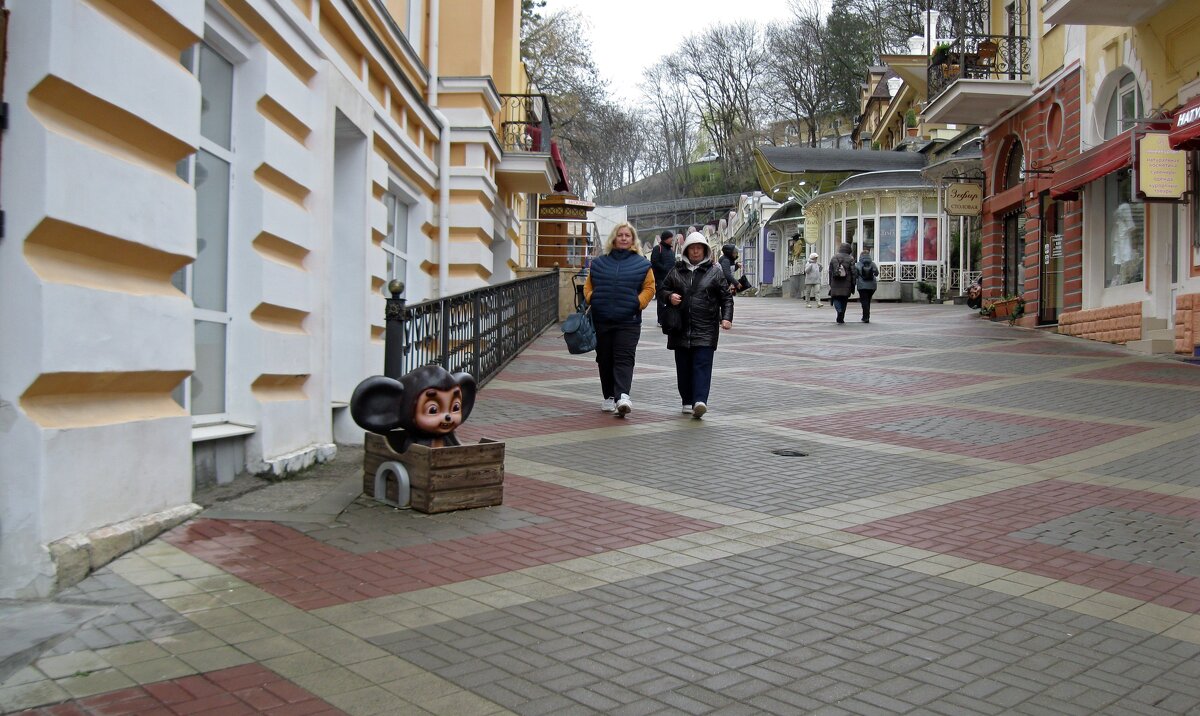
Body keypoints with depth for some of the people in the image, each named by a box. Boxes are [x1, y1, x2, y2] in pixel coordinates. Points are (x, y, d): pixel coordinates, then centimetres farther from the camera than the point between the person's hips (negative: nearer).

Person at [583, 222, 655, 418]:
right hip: (601, 320, 3)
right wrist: (591, 299, -1)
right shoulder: (599, 262, 12)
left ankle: (622, 396, -24)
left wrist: (638, 302, -9)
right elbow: (588, 285, 17)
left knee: (624, 358, -13)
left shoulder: (641, 263, 6)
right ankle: (609, 397, 19)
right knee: (605, 360, 8)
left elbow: (649, 288, 6)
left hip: (628, 321, -3)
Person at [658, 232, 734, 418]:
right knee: (683, 366, 6)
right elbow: (661, 289, 19)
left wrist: (726, 317, -7)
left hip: (705, 328, -3)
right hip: (681, 328, 3)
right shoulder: (676, 271, 12)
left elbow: (726, 297, 6)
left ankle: (700, 401, -20)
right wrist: (669, 296, -4)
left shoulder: (715, 272, 7)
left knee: (702, 365, -11)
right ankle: (687, 401, 16)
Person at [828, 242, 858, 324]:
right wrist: (853, 284, 2)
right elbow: (853, 272, -4)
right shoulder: (850, 259, -1)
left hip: (835, 283, 1)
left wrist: (830, 284, 16)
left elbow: (830, 272, 9)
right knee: (844, 300, 9)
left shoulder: (833, 258, 7)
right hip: (846, 284, -1)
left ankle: (839, 311, -23)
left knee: (836, 299, 6)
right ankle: (841, 318, 10)